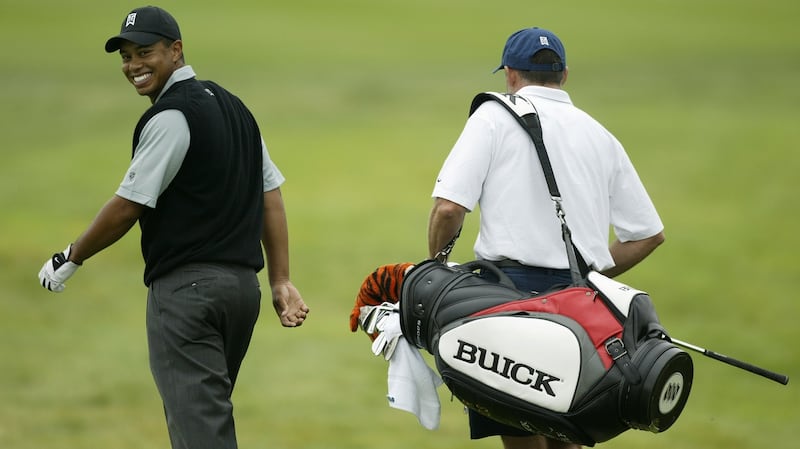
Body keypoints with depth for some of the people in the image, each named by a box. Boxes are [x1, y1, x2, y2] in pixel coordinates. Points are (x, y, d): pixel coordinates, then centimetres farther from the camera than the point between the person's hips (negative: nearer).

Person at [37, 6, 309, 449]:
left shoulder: (170, 116, -11)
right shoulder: (233, 107, 16)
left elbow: (127, 207, -12)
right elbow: (271, 195, 14)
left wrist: (69, 259, 1)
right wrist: (281, 281, 12)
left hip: (187, 287, -9)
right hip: (243, 283, 9)